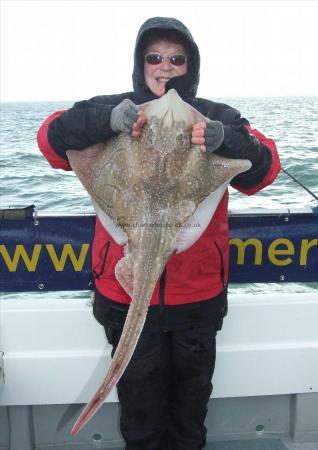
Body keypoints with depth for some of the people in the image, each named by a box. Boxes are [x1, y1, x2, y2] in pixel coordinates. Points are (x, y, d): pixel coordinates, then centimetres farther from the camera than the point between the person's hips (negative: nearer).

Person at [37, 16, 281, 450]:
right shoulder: (114, 112, -1)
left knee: (192, 391, 21)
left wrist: (224, 140, -29)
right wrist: (107, 120, -30)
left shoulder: (217, 118, 1)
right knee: (140, 394, 15)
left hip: (198, 289, 2)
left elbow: (264, 167, -9)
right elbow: (53, 139, -12)